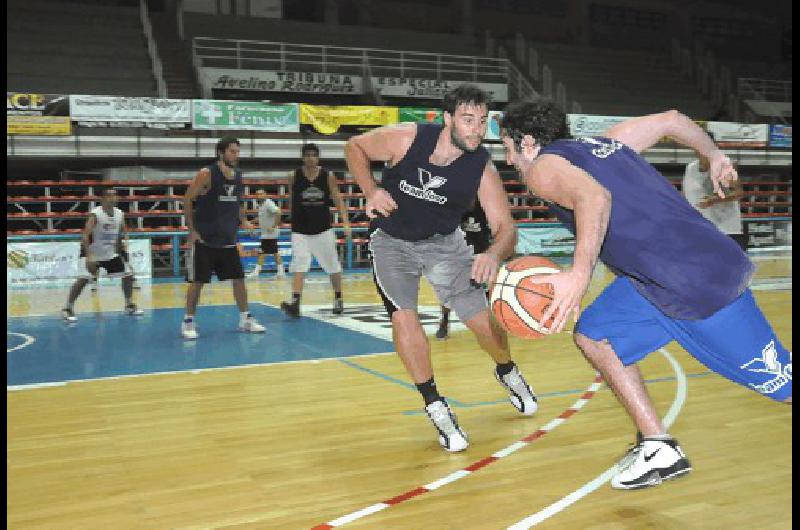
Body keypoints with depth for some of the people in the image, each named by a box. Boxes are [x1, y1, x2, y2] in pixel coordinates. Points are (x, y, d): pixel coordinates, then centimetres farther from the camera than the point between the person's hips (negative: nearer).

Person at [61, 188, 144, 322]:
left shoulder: (120, 214, -4)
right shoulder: (95, 214, -22)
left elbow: (124, 232, 11)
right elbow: (85, 236, -27)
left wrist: (124, 241, -11)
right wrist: (89, 256, -34)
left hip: (110, 253, 6)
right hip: (92, 253, -6)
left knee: (128, 275, 5)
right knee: (82, 280, -18)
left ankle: (129, 306, 19)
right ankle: (67, 309, -8)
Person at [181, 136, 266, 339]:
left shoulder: (238, 175, 5)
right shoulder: (206, 174, -13)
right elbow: (187, 200, -11)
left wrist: (243, 220, 8)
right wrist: (192, 230, -12)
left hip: (228, 239, 6)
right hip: (204, 239, -6)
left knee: (239, 278, 6)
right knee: (197, 281, -1)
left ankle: (245, 318, 17)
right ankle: (188, 322, 11)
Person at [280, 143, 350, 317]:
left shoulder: (328, 176, -3)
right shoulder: (294, 176, -3)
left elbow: (338, 200, -3)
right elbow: (291, 201, 9)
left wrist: (346, 222, -13)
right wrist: (293, 221, 14)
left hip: (323, 228, 1)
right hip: (300, 230, -1)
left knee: (333, 264, 10)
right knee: (299, 265, -14)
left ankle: (338, 299, 28)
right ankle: (295, 303, -19)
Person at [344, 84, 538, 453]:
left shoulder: (483, 170, -22)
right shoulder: (406, 138, -25)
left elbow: (506, 227, -25)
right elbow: (354, 147, -8)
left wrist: (494, 254, -48)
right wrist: (371, 191, -23)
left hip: (444, 242, 1)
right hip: (392, 242, 0)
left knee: (484, 321, -3)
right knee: (403, 316, -20)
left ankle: (507, 373, 33)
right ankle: (435, 407, -2)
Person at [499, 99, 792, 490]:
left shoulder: (543, 167, -5)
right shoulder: (604, 142, 19)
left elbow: (595, 196, -26)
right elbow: (672, 119, 23)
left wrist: (579, 275, -36)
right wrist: (714, 157, 37)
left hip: (696, 282, -9)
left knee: (781, 383, 4)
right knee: (593, 336, 12)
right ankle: (658, 448, 13)